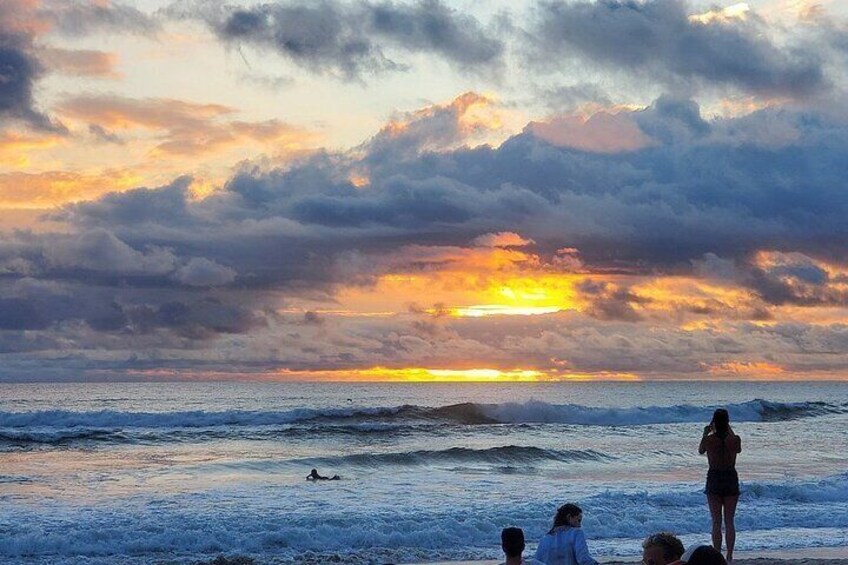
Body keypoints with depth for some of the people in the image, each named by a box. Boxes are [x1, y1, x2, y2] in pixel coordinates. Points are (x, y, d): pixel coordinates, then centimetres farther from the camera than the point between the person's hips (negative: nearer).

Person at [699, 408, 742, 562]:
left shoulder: (708, 439, -11)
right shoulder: (735, 439, -9)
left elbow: (700, 451, 10)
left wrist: (706, 433, 21)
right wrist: (730, 431, 22)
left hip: (714, 479, -1)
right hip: (731, 479, 1)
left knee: (716, 522, 5)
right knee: (729, 521, 9)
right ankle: (729, 556, 9)